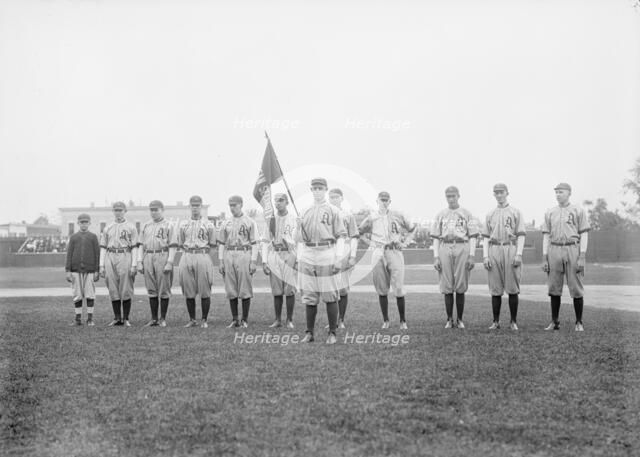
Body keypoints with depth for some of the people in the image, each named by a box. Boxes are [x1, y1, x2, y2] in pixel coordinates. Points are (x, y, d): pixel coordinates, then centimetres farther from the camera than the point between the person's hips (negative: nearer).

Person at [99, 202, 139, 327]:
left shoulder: (131, 227, 6)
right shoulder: (107, 228, 16)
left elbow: (134, 247, 1)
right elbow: (103, 247, 14)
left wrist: (133, 265, -8)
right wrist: (101, 265, 5)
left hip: (125, 257, -3)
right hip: (110, 258, 3)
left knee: (126, 290, -4)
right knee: (113, 290, 3)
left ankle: (126, 319, 1)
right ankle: (117, 318, 9)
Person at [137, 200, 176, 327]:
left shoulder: (169, 225, 1)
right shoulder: (146, 226, 16)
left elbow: (172, 246, -5)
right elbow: (141, 245, 15)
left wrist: (169, 263, -14)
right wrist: (139, 262, 6)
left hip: (163, 257, -5)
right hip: (148, 258, 5)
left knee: (164, 289, -1)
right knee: (151, 290, 6)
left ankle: (163, 319, 6)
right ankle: (154, 319, 11)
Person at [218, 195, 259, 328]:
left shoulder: (250, 222, 2)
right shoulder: (225, 224, 13)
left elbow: (254, 243, -1)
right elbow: (221, 244, 14)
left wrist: (253, 262, -8)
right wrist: (221, 262, 6)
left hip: (244, 256, -4)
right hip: (229, 256, 4)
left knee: (245, 290, -2)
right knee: (231, 291, 4)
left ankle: (245, 319, 5)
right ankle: (235, 319, 10)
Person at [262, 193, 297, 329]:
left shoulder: (294, 219, 3)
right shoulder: (271, 220, 10)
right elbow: (266, 242, 11)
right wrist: (264, 262, 3)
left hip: (289, 255, -2)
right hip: (274, 255, 3)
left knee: (290, 290, -3)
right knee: (276, 291, 4)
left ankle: (290, 320, 5)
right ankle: (278, 320, 11)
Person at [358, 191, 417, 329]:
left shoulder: (398, 216, 7)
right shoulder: (371, 218, 6)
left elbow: (412, 229, 18)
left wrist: (404, 243, 7)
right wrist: (371, 243, 4)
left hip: (395, 253, -1)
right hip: (378, 254, 1)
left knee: (398, 288, -5)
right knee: (381, 289, 3)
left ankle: (403, 320, 4)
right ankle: (385, 320, 11)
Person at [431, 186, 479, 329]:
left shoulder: (466, 214, 9)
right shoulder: (440, 215, 14)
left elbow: (473, 236, 4)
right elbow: (436, 237, 11)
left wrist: (472, 256, -6)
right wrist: (436, 257, 1)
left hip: (462, 248, -1)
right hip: (445, 249, 1)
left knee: (460, 288, -1)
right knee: (447, 288, -1)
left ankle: (460, 320, 6)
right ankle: (449, 320, 5)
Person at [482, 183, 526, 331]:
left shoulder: (516, 212, 7)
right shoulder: (490, 214, 16)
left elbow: (521, 235, 1)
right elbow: (486, 237, 13)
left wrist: (518, 254, -11)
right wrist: (485, 256, 1)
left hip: (511, 250, -3)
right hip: (494, 251, 3)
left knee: (512, 289, -2)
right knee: (495, 289, 2)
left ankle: (513, 322, 4)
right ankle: (495, 321, 8)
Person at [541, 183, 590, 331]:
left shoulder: (578, 211, 4)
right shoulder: (550, 213, 14)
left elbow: (584, 235, 0)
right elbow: (546, 236, 13)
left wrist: (582, 257, -10)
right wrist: (544, 258, 5)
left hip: (573, 249, -3)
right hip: (554, 250, 3)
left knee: (576, 288, -2)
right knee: (554, 288, 3)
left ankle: (579, 323, 6)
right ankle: (554, 322, 11)